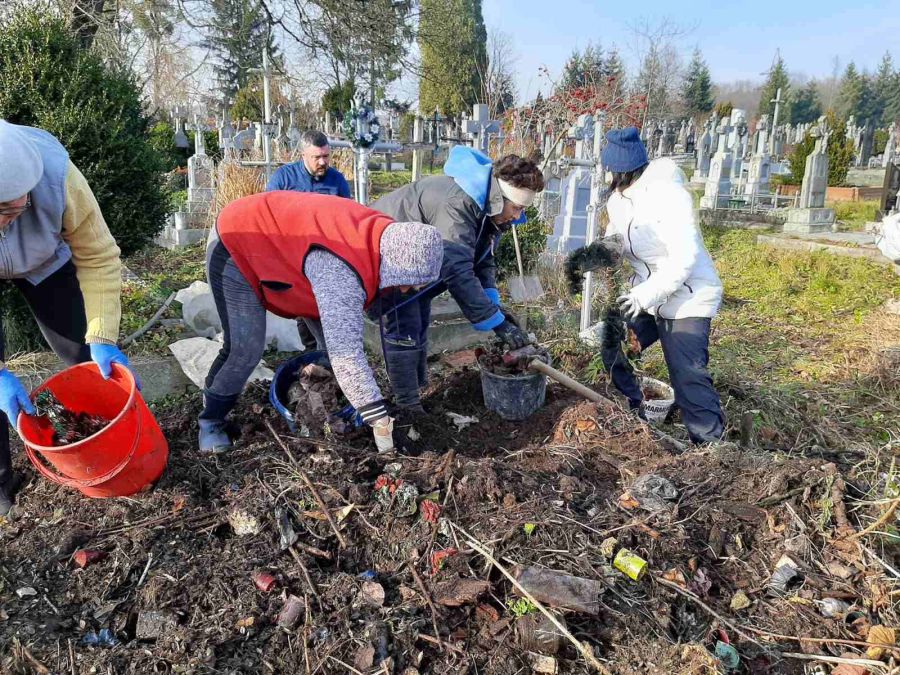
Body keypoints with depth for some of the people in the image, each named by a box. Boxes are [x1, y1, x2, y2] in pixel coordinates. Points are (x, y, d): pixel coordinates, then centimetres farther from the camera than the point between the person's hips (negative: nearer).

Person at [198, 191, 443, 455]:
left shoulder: (384, 236, -11)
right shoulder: (340, 269, -40)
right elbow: (346, 353, -41)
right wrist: (380, 420, -36)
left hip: (275, 239, 9)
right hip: (234, 246, -8)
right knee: (246, 349, -13)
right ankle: (210, 420, 12)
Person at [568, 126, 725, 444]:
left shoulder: (666, 193, -22)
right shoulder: (619, 199, 5)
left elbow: (685, 255, -27)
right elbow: (614, 243, 8)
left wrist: (644, 295, -32)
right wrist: (593, 253, -15)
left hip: (688, 296, -9)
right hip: (647, 295, 9)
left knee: (688, 377, -15)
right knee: (613, 348, 12)